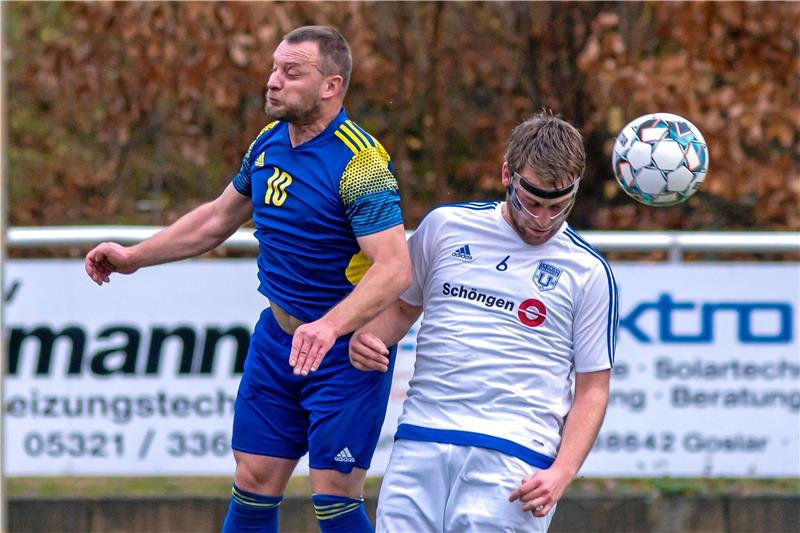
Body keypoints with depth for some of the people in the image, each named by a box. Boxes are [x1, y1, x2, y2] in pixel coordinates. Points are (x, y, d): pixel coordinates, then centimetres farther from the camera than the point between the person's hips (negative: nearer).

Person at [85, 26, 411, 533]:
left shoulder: (360, 161, -21)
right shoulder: (269, 143, 5)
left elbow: (395, 268, -30)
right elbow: (220, 217, 22)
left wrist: (330, 327, -44)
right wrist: (134, 257, 24)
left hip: (347, 350, -7)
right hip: (276, 339, 7)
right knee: (254, 485, 8)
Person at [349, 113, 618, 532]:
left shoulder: (588, 273, 6)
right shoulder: (445, 226, 11)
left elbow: (592, 388, 7)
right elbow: (403, 305, 26)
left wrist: (561, 473, -8)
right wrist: (367, 338, 2)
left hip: (512, 457, -3)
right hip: (420, 444, 3)